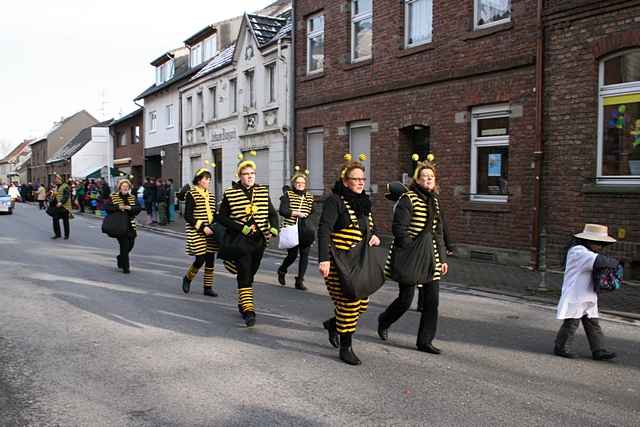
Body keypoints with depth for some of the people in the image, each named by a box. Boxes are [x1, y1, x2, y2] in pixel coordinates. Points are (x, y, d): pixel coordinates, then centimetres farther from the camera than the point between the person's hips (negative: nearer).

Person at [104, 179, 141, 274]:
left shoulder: (132, 198, 11)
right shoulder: (113, 197, 1)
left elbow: (139, 208, 2)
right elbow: (106, 207, -8)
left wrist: (130, 208, -16)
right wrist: (118, 207, -18)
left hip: (131, 225, 4)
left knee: (130, 244, 8)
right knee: (124, 245, -8)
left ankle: (120, 258, 37)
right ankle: (125, 267, 1)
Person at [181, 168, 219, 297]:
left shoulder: (210, 196, 13)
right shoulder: (191, 195, -7)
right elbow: (188, 216, -11)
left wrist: (214, 227, 0)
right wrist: (202, 227, -17)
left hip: (210, 233, 6)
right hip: (196, 232, -6)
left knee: (210, 260, 3)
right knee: (200, 259, -7)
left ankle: (208, 287, 13)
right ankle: (187, 278, 21)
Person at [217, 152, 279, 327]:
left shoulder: (263, 191, 7)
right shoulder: (230, 194, -5)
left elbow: (272, 213, 14)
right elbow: (222, 217, -5)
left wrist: (273, 229, -5)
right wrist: (242, 228, -15)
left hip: (259, 241, 4)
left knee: (251, 273, 14)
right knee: (244, 273, -13)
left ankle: (242, 303, 33)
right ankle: (248, 310, -12)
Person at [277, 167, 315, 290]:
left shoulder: (309, 197, 11)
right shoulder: (288, 194, -1)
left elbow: (311, 213, 15)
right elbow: (282, 210, -14)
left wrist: (311, 231, 4)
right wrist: (296, 213, -27)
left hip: (305, 231, 4)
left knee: (305, 254, -3)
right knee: (292, 254, -4)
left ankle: (300, 281, 7)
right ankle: (282, 271, 28)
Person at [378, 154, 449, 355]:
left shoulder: (435, 200, 12)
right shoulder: (408, 199, -10)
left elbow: (439, 233, 17)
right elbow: (398, 229, -16)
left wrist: (443, 259, 14)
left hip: (430, 256, 7)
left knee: (432, 299, 3)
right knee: (406, 299, 1)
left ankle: (425, 341, 15)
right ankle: (384, 321, 30)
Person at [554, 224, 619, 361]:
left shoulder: (587, 252, 15)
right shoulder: (578, 251, -18)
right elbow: (599, 261, -30)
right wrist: (614, 262, -15)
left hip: (587, 297, 10)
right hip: (575, 296, -10)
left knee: (593, 324, 10)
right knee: (571, 323, 0)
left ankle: (598, 350, 15)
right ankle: (561, 348, 12)